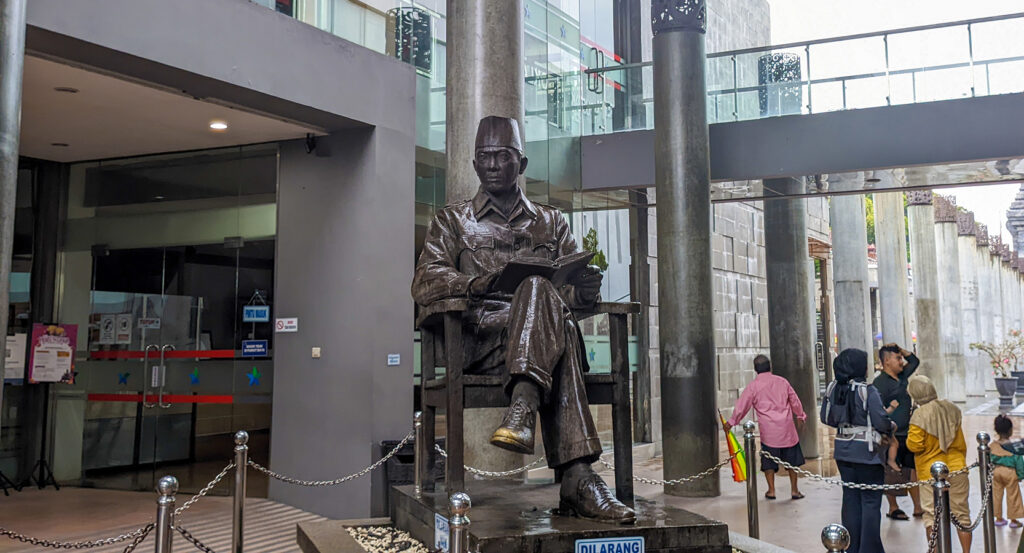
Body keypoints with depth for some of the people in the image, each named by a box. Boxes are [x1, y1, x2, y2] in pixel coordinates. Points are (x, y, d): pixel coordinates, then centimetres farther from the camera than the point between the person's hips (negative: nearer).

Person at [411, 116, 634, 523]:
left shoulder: (551, 223, 26)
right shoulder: (452, 221, 20)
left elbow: (576, 290, 15)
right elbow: (425, 284, 3)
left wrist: (584, 290, -12)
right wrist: (480, 284, -19)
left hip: (546, 336, 2)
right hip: (479, 340, -2)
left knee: (538, 289, -34)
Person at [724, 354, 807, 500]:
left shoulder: (753, 386, -4)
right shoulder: (782, 381, 4)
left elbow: (742, 406, 0)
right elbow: (795, 401, 14)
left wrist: (731, 422, 13)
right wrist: (801, 416, 31)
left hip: (768, 431, -2)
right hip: (787, 428, 2)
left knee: (768, 461, 9)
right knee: (792, 460, 13)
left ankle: (771, 490, 11)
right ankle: (794, 490, 16)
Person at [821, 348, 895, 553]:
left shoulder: (833, 389, 2)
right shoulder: (868, 391, -16)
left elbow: (826, 417, 8)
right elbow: (880, 421, -16)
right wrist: (891, 426, 5)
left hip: (843, 451, 6)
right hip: (866, 452, -6)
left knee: (850, 498, 13)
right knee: (870, 500, 4)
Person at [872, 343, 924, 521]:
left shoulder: (902, 376, 12)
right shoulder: (880, 383, -14)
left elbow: (915, 361, 29)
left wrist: (900, 350, 14)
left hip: (907, 434, 8)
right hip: (893, 436, -8)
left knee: (913, 471, 10)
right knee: (893, 473, 3)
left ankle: (918, 508, 17)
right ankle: (893, 508, 15)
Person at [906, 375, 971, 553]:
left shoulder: (920, 415, -16)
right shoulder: (951, 409, 2)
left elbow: (915, 445, -18)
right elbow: (961, 443, 13)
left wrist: (909, 437, 3)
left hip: (931, 473, -5)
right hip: (956, 468, 5)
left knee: (932, 516, 5)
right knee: (961, 514, 12)